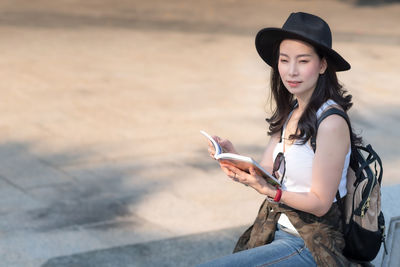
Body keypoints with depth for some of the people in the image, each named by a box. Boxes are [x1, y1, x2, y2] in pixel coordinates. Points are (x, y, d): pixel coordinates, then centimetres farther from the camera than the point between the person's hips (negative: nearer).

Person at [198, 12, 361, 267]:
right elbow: (264, 173, 5)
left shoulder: (331, 123, -19)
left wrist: (269, 191, -30)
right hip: (276, 231, 8)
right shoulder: (291, 112, 7)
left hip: (309, 246, -8)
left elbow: (320, 202, -17)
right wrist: (232, 157, -13)